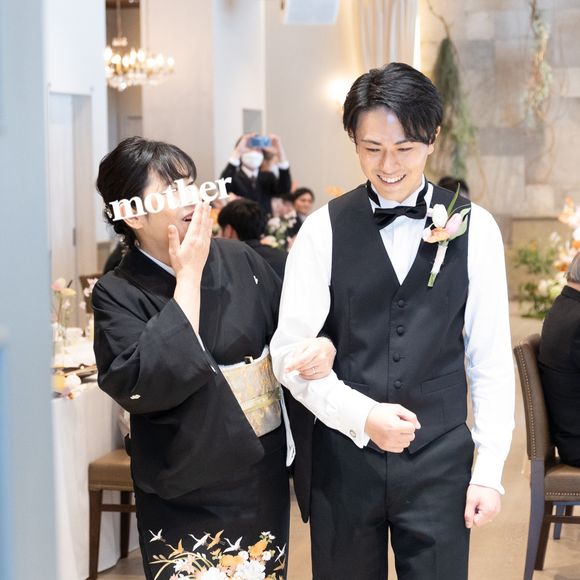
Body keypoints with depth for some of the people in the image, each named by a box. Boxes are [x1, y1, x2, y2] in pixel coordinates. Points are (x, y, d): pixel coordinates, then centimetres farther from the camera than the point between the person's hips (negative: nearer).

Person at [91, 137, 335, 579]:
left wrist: (322, 347, -14)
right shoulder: (119, 294, -10)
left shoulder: (240, 260, 0)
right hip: (190, 493, -4)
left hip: (266, 472, 4)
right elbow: (141, 384, -25)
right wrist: (188, 277, -20)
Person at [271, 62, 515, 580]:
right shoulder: (324, 229, -2)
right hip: (342, 460, 0)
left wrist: (490, 470, -1)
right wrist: (362, 416, -18)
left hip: (439, 464, 0)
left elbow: (491, 359, 2)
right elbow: (290, 351, -5)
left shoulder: (474, 228, 0)